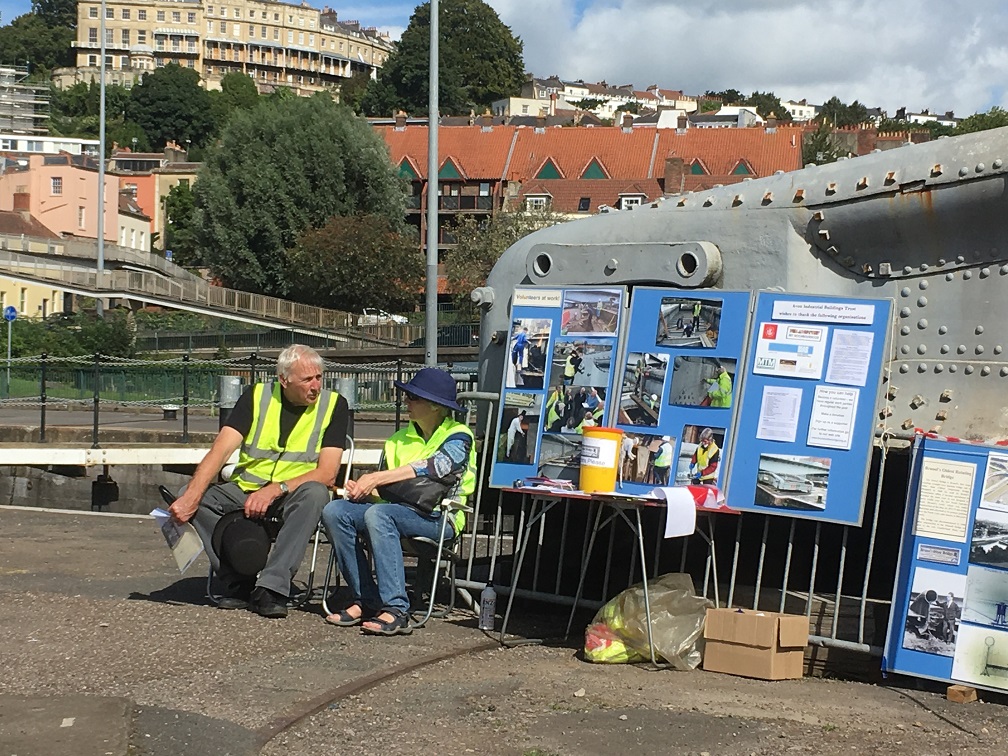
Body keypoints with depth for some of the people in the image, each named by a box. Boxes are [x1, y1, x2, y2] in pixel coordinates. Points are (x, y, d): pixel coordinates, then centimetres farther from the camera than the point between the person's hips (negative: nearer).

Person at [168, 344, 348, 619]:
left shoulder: (333, 405, -4)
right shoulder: (257, 397, -1)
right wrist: (191, 497, -27)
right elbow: (221, 449, -11)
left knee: (315, 494, -36)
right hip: (245, 490, 2)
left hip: (292, 497, -2)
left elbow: (327, 474, -12)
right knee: (189, 496, -21)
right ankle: (239, 583, -16)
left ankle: (272, 587, -34)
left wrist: (276, 489, -25)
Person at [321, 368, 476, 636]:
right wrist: (364, 490, -6)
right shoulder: (400, 438, 22)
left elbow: (434, 466, -17)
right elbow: (383, 493, 19)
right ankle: (365, 600, -19)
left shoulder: (458, 436, 3)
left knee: (379, 514, -35)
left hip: (439, 517, -6)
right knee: (334, 511, -18)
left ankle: (395, 610, -39)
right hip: (397, 508, 6)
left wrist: (375, 479, -18)